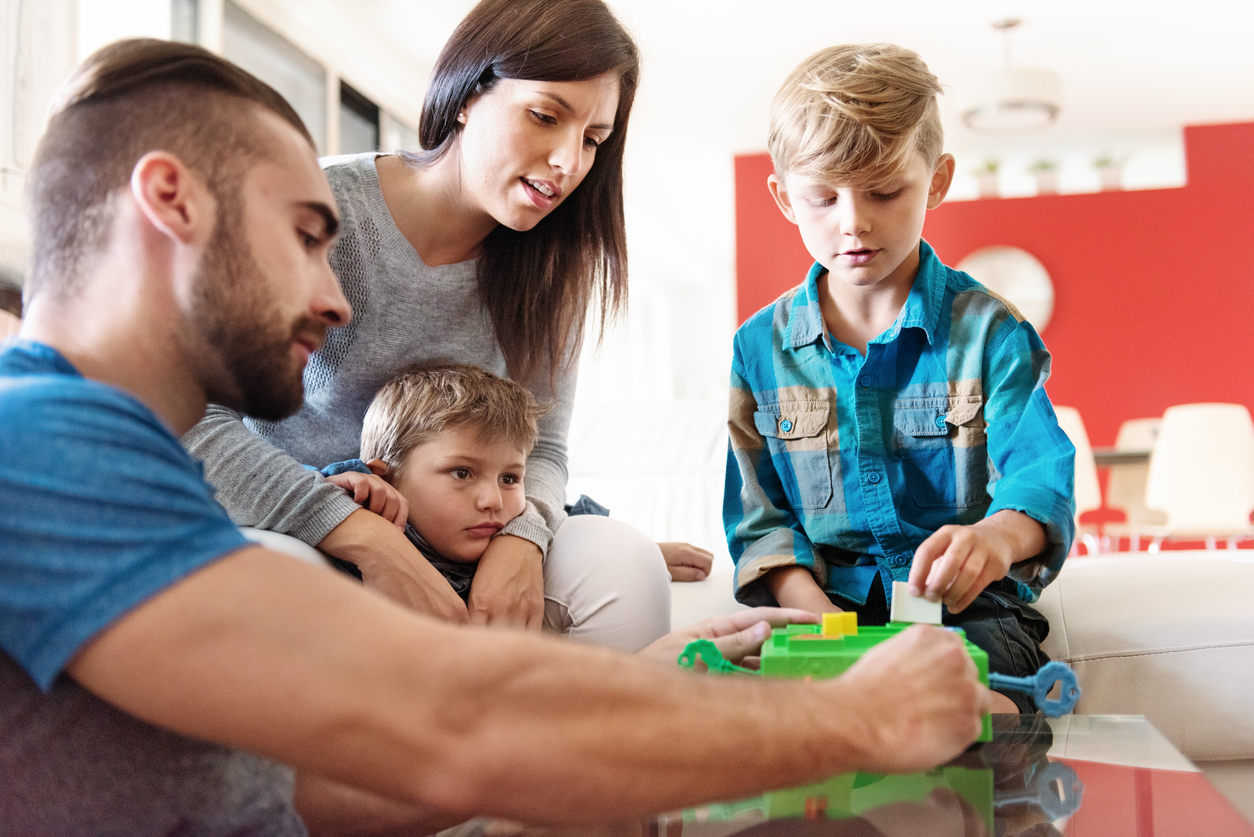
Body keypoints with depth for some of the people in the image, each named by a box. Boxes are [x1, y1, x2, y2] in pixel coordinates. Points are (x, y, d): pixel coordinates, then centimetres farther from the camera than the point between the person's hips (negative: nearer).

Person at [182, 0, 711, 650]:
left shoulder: (549, 263, -3)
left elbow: (539, 447, -3)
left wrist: (522, 536, -28)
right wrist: (368, 539, -36)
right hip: (290, 533, -3)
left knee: (621, 565, -25)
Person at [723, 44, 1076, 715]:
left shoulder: (990, 329, 0)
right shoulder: (762, 345, 7)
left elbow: (1040, 478, -12)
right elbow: (759, 515, 8)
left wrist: (999, 535, -37)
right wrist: (818, 615, -10)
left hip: (965, 605, -2)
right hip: (824, 600, 3)